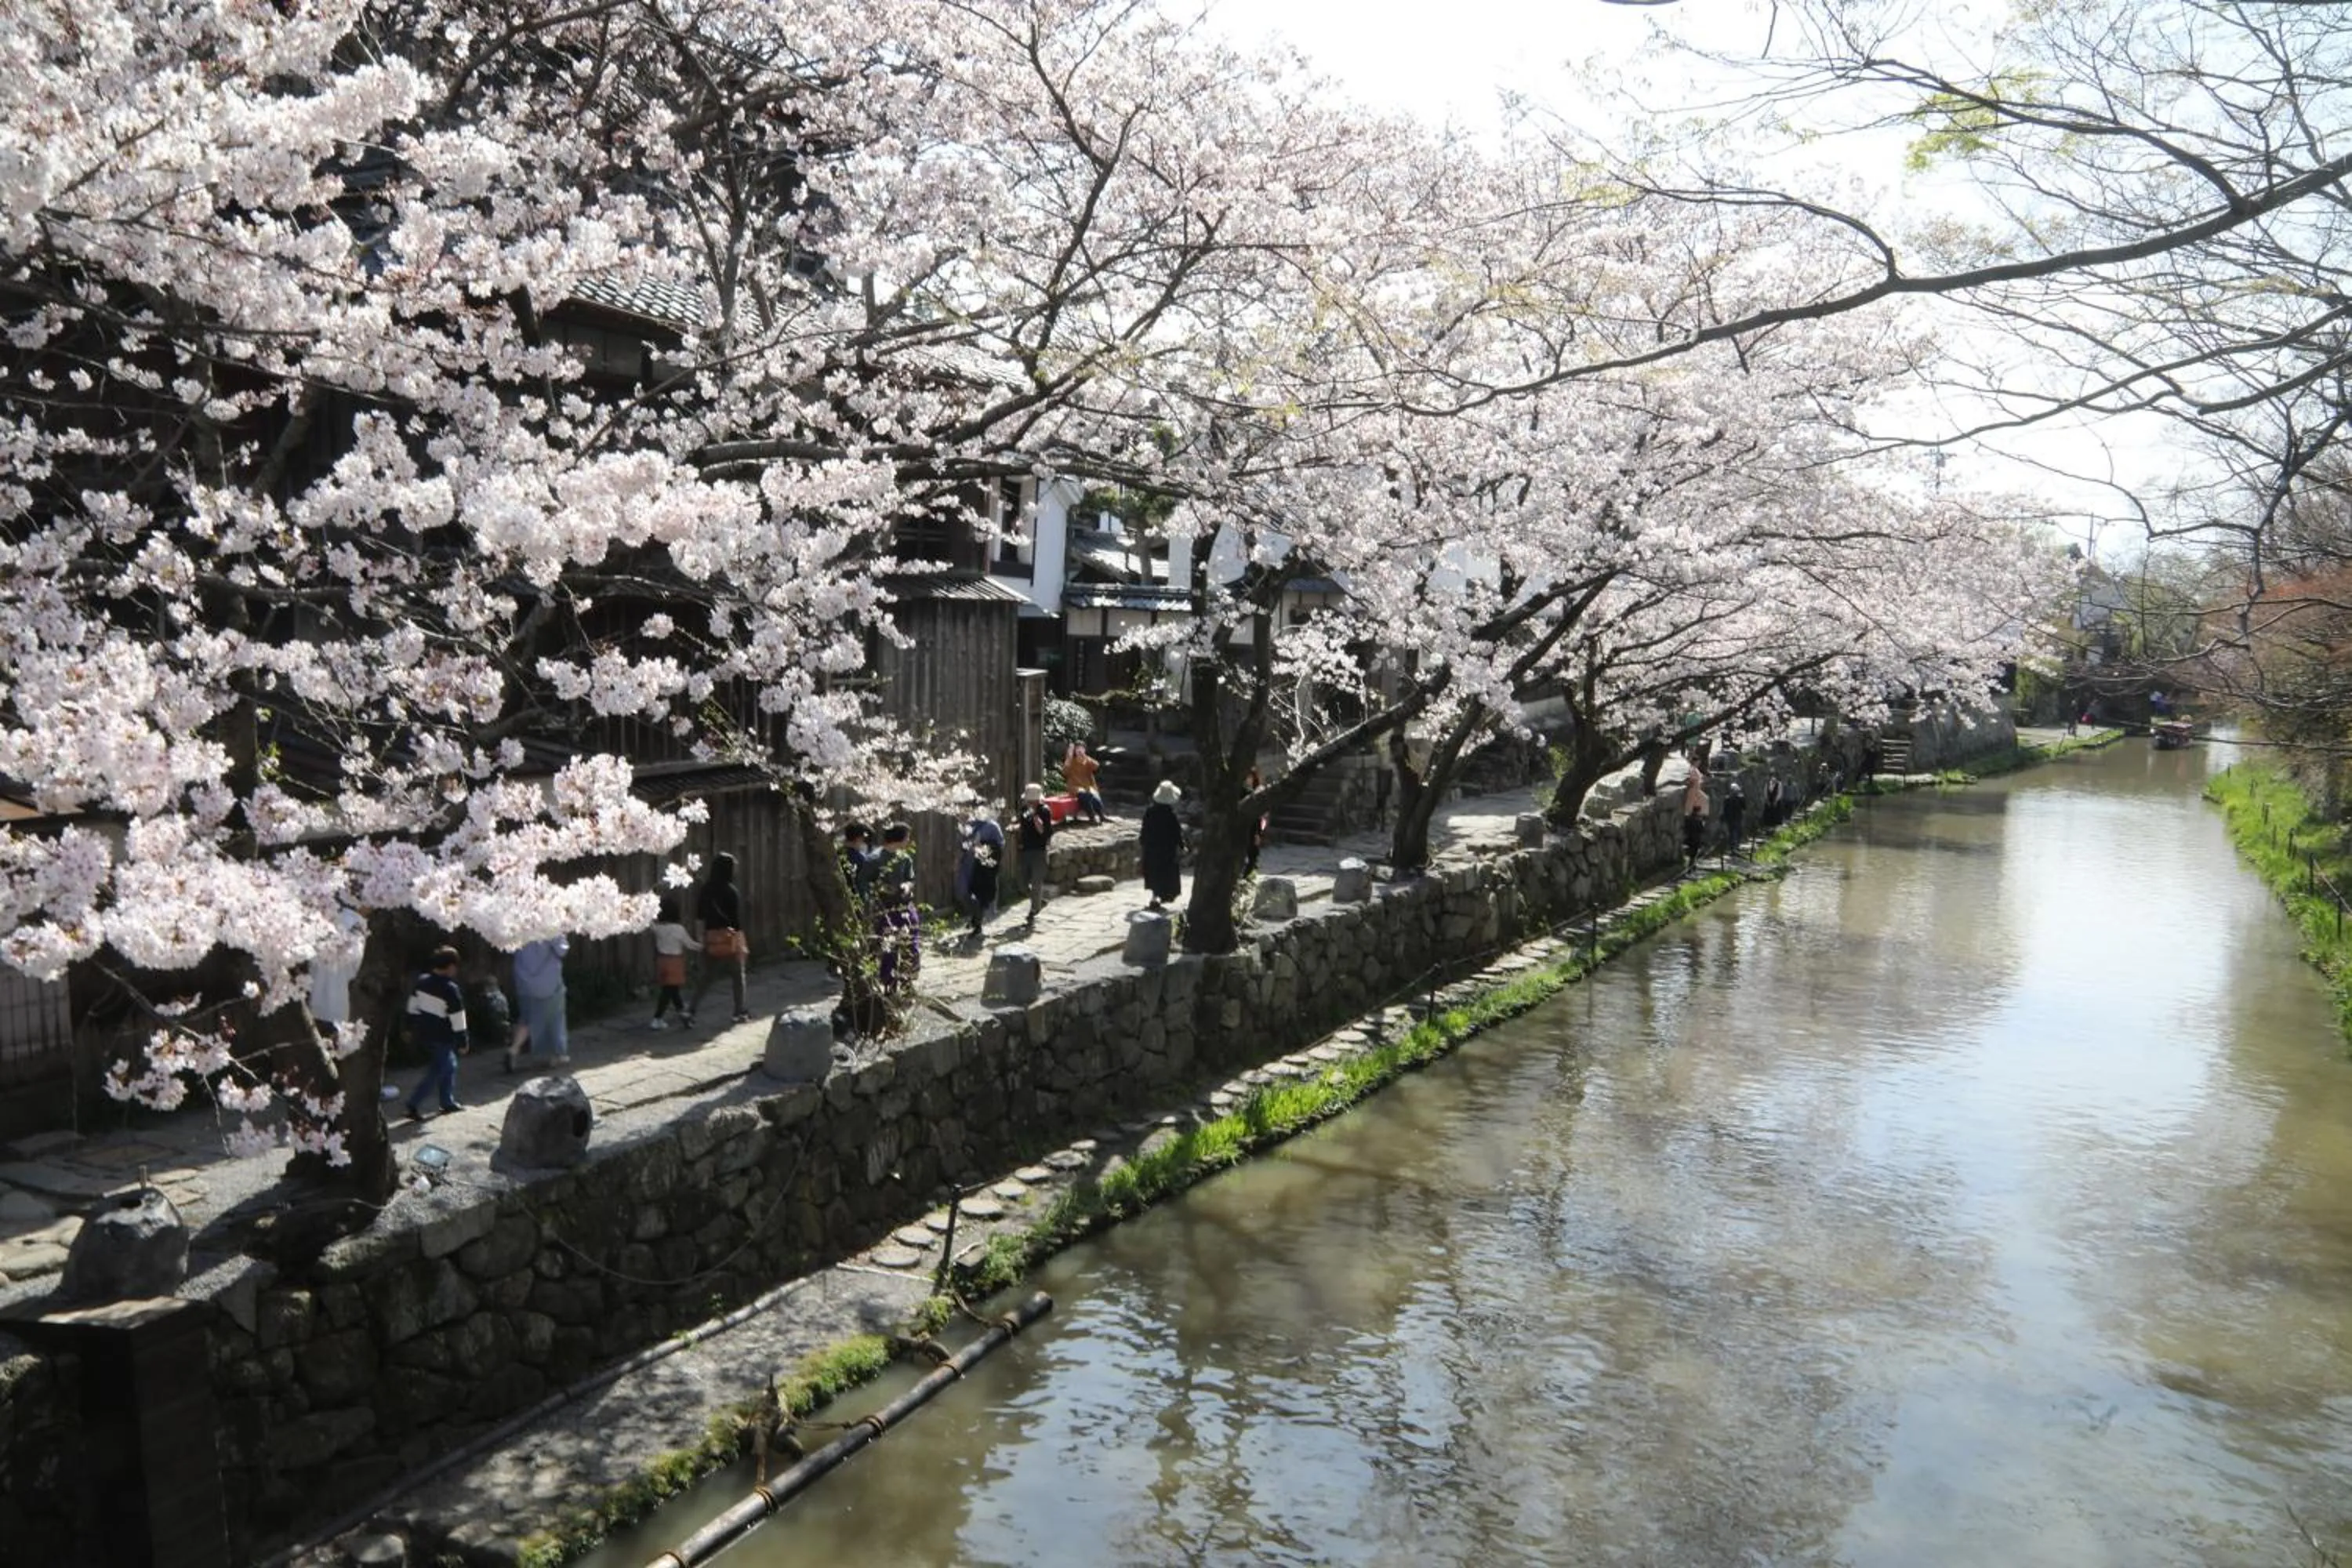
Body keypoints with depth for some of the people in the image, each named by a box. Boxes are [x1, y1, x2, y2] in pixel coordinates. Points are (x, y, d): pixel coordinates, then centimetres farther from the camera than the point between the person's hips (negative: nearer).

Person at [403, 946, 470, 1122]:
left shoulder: (422, 981, 0)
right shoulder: (450, 990, -21)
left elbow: (412, 1007, 11)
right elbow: (457, 1020, -16)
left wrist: (411, 1028, 22)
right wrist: (463, 1042, -9)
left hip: (423, 1033, 8)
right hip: (441, 1037, -8)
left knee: (449, 1064, 21)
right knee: (438, 1071, 3)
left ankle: (448, 1102, 27)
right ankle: (414, 1104, -3)